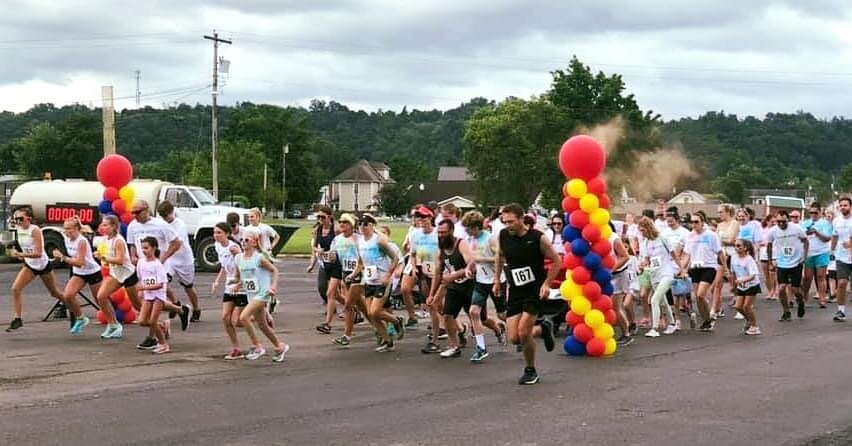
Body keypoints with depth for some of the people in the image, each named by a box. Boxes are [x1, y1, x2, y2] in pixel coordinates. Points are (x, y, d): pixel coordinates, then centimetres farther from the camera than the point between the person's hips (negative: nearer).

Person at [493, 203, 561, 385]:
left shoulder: (537, 238, -16)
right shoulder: (503, 235, -3)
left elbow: (557, 261, -6)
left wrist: (547, 283, -14)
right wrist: (497, 280, 16)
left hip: (535, 290, -5)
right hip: (515, 291, 5)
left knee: (523, 333, -15)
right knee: (514, 338, -2)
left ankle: (530, 370, 9)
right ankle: (543, 329, 29)